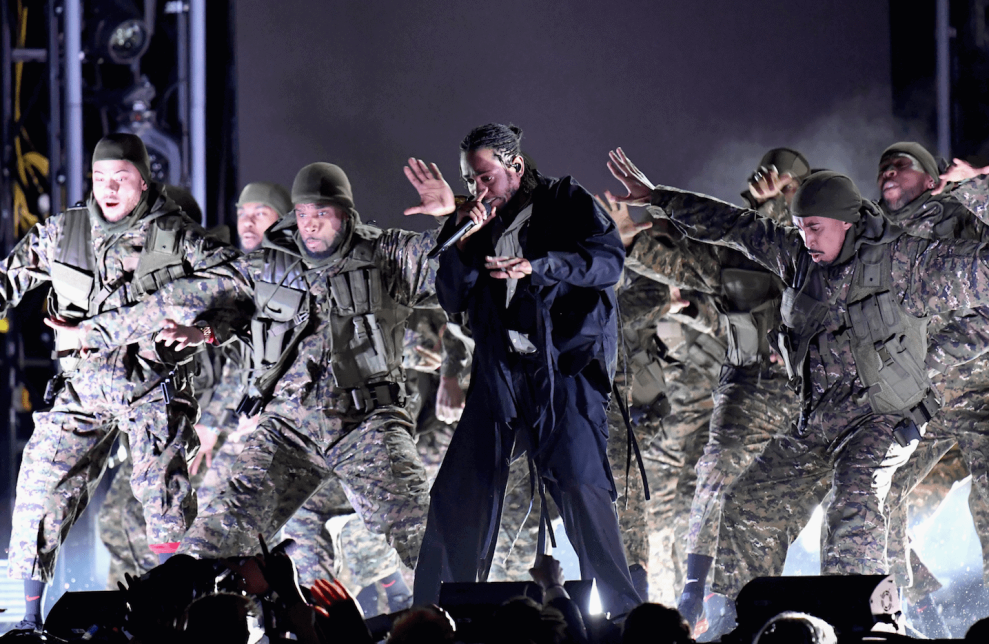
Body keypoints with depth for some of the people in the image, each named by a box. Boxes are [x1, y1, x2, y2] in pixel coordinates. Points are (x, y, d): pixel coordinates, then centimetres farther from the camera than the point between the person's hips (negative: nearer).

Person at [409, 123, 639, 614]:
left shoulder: (566, 203, 4)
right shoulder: (479, 222, 17)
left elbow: (609, 259, -11)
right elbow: (453, 301, 12)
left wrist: (536, 266, -23)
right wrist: (462, 237, -3)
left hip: (564, 366, -5)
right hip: (499, 371, 5)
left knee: (579, 485, -17)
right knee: (458, 494, 2)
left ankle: (617, 608, -12)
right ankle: (434, 614, 11)